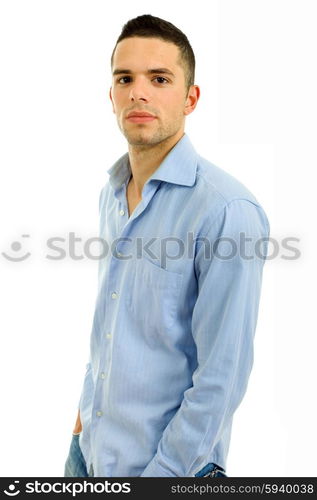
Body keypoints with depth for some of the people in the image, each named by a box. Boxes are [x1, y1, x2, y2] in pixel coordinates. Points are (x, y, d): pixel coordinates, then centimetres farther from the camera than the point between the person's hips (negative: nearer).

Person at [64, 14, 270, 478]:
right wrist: (89, 407, 11)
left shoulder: (227, 210, -21)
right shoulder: (112, 194, 4)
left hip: (169, 462, -6)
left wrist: (159, 474, -17)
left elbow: (223, 376, -21)